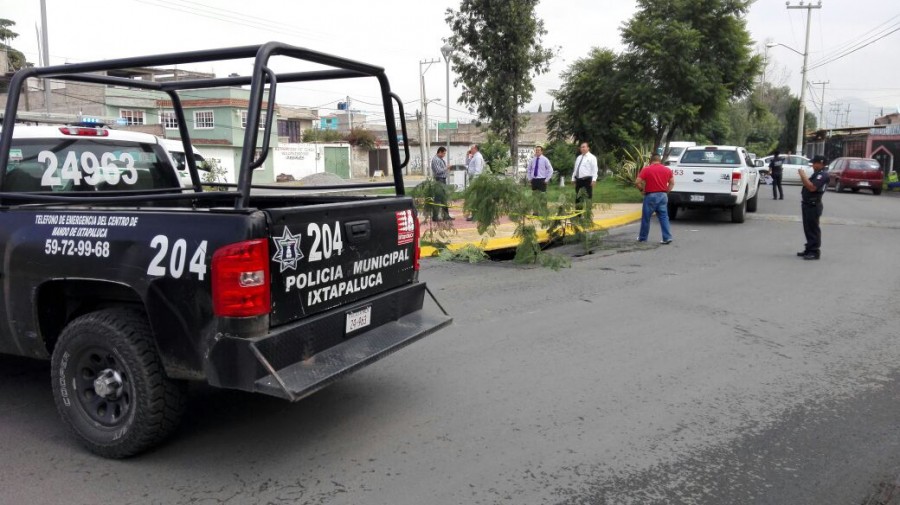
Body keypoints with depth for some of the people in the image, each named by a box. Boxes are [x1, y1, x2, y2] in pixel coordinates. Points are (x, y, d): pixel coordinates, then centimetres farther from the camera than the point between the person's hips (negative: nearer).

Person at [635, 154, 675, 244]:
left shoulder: (646, 169, -6)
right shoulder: (667, 170, 7)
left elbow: (637, 182, -10)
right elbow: (672, 183, 9)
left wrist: (642, 190, 4)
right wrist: (666, 191, 12)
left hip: (651, 196, -4)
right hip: (663, 196, 4)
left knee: (646, 218, 8)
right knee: (664, 217, 6)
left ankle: (642, 237, 19)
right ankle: (667, 237, -2)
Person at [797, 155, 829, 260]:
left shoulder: (822, 175, -13)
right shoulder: (816, 174, 19)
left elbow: (812, 187, -25)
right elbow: (807, 185, 18)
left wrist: (803, 176, -20)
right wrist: (803, 177, 4)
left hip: (813, 205, -10)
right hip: (808, 204, 10)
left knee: (813, 229, -8)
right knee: (808, 228, 14)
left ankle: (815, 252, -5)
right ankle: (809, 249, 21)